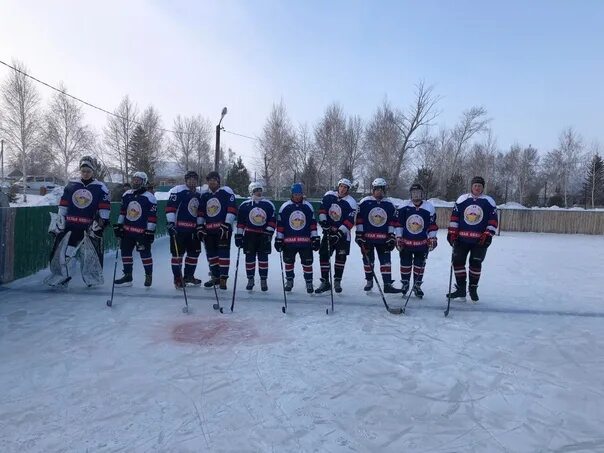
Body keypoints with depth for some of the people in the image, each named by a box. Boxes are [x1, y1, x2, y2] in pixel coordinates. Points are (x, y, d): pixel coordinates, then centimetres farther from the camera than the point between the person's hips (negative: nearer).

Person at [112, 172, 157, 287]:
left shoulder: (149, 197, -10)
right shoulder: (126, 195, 8)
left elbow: (153, 216, -11)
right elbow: (122, 211, 17)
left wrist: (150, 232, -13)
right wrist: (118, 225, 13)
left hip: (142, 231, -6)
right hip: (127, 230, 6)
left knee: (145, 253, -1)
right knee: (125, 251, 9)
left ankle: (149, 275, 17)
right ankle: (127, 277, 19)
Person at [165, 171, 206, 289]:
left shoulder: (200, 194, 15)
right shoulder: (178, 191, -7)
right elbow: (170, 206, -13)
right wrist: (170, 223, -19)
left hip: (194, 229, 7)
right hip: (179, 228, -7)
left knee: (194, 252, 12)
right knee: (178, 253, -3)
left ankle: (189, 276, 26)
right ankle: (177, 278, 7)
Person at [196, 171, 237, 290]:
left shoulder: (226, 192, -3)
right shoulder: (205, 196, 17)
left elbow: (232, 209, -11)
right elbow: (201, 213, 19)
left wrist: (227, 225, -17)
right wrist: (200, 227, 10)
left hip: (223, 228, -6)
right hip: (209, 230, 7)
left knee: (223, 252, -7)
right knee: (211, 253, 10)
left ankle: (223, 278, -3)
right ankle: (216, 276, 22)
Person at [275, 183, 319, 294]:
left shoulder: (308, 206, 4)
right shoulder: (285, 206, 0)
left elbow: (313, 223, 7)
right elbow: (280, 224, 2)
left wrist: (315, 238, 4)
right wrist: (279, 238, 1)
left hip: (305, 240, 0)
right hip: (288, 240, 0)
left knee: (307, 262, 1)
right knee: (289, 262, 11)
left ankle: (309, 282, 15)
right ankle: (289, 281, 29)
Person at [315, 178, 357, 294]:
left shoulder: (351, 203, -13)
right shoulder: (329, 196, -1)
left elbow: (350, 222, -17)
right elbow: (322, 209, 5)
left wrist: (339, 233, -23)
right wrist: (323, 221, -8)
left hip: (342, 233, -3)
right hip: (328, 231, 3)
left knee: (341, 257, 0)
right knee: (323, 255, 0)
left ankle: (337, 281, 15)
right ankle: (325, 282, 9)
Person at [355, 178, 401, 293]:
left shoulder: (390, 204, 6)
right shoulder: (364, 202, -1)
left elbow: (393, 222, 9)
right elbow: (359, 219, -1)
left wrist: (392, 236, 3)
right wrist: (359, 234, -4)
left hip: (383, 238, 2)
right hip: (367, 237, -1)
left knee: (385, 260, -2)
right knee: (368, 260, 7)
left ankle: (387, 284, 0)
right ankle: (369, 281, 23)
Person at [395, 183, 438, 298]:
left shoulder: (429, 208, -3)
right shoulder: (403, 207, -5)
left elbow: (432, 225, 3)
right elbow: (398, 223, 1)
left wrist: (432, 239, 0)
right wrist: (398, 238, -1)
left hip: (422, 243, 0)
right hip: (406, 241, 0)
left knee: (419, 265, 7)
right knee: (405, 264, 8)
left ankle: (417, 286, 20)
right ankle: (405, 284, 24)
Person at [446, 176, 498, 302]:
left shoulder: (489, 202, 3)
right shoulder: (462, 199, 5)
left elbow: (493, 220, 0)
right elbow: (454, 217, 4)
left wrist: (488, 235, -10)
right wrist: (452, 232, -1)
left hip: (480, 240, -1)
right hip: (461, 238, 1)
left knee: (475, 263, 3)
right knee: (457, 261, -2)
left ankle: (473, 289, 20)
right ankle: (461, 289, 10)